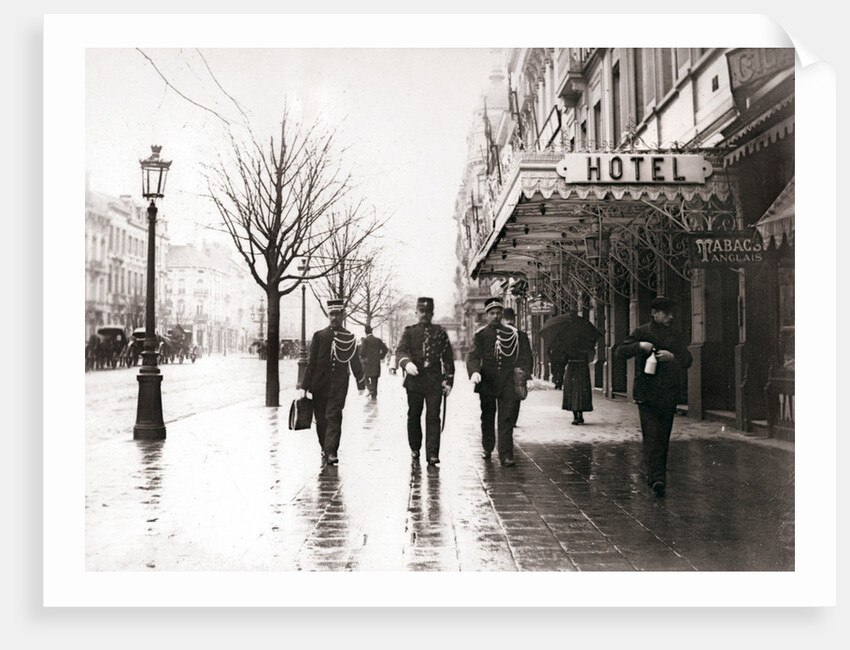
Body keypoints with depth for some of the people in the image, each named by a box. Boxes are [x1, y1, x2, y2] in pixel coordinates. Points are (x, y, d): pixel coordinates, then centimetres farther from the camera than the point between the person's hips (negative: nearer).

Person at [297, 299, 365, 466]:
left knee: (334, 417, -5)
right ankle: (325, 448, 12)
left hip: (339, 385, -1)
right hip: (319, 384, 1)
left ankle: (330, 452, -3)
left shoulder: (349, 338, 4)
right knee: (321, 419, 2)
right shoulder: (319, 336, 5)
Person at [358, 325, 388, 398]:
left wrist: (362, 359, 5)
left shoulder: (365, 340, -8)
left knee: (366, 377, 8)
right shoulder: (378, 340, 5)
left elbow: (362, 351, -13)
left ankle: (370, 389, -12)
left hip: (367, 362, -4)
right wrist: (381, 357, 11)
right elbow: (385, 349, 4)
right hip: (376, 362, 4)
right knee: (374, 379, 10)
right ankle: (374, 395, 12)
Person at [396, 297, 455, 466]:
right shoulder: (409, 332, 7)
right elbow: (401, 350, -9)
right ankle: (415, 448, 27)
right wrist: (406, 363, -30)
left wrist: (449, 380, 3)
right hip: (414, 378, 1)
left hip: (434, 380, 0)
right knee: (414, 415, 10)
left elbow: (448, 358, 10)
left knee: (433, 416, -6)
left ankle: (432, 453, -6)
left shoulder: (440, 333, 10)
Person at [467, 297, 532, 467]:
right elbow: (473, 355, -8)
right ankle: (487, 448, 31)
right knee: (487, 416, 12)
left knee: (506, 419, -6)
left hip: (507, 381, 0)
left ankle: (506, 455, -7)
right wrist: (474, 372, -27)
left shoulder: (511, 333, 10)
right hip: (487, 381, 0)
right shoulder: (480, 335, 4)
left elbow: (520, 357, 14)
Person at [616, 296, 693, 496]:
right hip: (646, 393, -4)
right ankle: (657, 477, -15)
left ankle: (655, 475, 23)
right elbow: (620, 351, -1)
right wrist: (639, 346, -19)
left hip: (669, 394, 4)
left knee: (663, 438, 10)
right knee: (651, 436, -12)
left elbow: (688, 360, 8)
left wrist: (672, 356, -13)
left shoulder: (676, 336, 13)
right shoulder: (641, 333, 2)